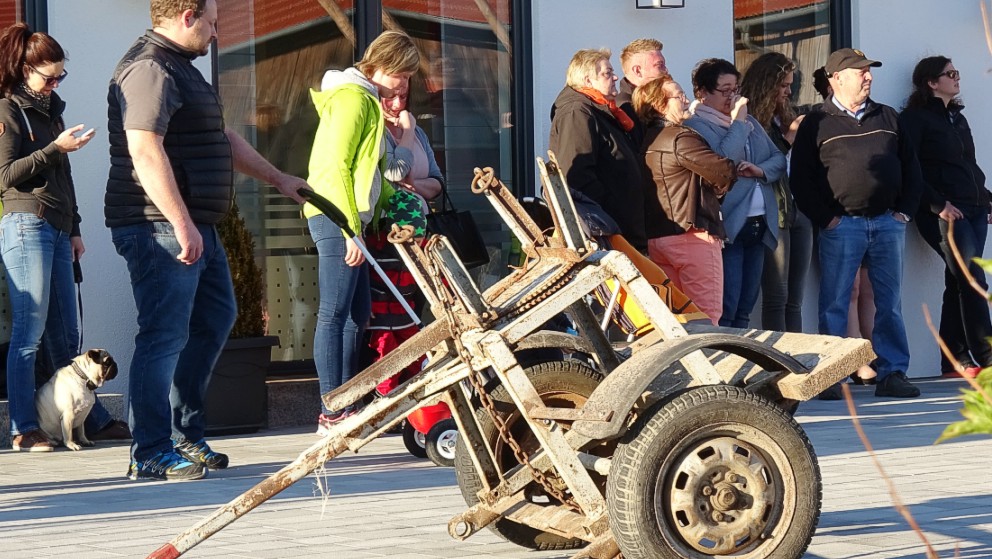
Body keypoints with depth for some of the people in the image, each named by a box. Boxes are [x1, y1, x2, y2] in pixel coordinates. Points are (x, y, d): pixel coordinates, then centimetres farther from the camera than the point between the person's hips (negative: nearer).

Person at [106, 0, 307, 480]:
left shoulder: (181, 70, 21)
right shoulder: (149, 68, -14)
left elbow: (223, 139, 32)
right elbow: (145, 151, -25)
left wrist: (277, 178, 36)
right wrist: (181, 222, -28)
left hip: (195, 227, 11)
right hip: (160, 228, -11)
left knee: (214, 319, 17)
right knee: (165, 335, -10)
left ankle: (185, 435, 23)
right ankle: (151, 454, -6)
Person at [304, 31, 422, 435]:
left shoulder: (366, 100, 21)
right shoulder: (353, 97, -11)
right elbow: (338, 167, -18)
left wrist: (393, 195, 11)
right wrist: (351, 230, -21)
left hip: (347, 220, 11)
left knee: (358, 312, 13)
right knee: (335, 314, -10)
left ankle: (344, 406, 18)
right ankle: (331, 414, -10)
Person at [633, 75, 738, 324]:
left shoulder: (647, 139, 13)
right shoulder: (682, 138, -13)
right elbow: (726, 173, -13)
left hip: (656, 237, 8)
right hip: (693, 236, -8)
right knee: (706, 319, -6)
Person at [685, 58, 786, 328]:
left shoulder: (749, 121, 19)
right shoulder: (696, 125, -5)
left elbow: (779, 158, 17)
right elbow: (723, 160, -19)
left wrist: (761, 170, -4)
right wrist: (738, 122, -9)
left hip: (760, 223, 8)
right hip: (728, 225, -8)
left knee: (745, 308, 9)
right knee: (725, 309, -13)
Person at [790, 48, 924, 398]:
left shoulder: (887, 118, 15)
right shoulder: (816, 125, 2)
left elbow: (911, 168, 17)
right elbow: (800, 179, -2)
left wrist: (904, 210, 7)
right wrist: (825, 218, -7)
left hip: (888, 223, 4)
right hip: (842, 225, -4)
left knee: (890, 302, 4)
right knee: (834, 304, -3)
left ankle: (892, 373, 8)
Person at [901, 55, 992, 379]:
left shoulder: (957, 118, 21)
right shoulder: (915, 118, -4)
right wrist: (938, 205, -16)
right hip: (945, 214, -7)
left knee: (959, 284, 5)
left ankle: (955, 361, 7)